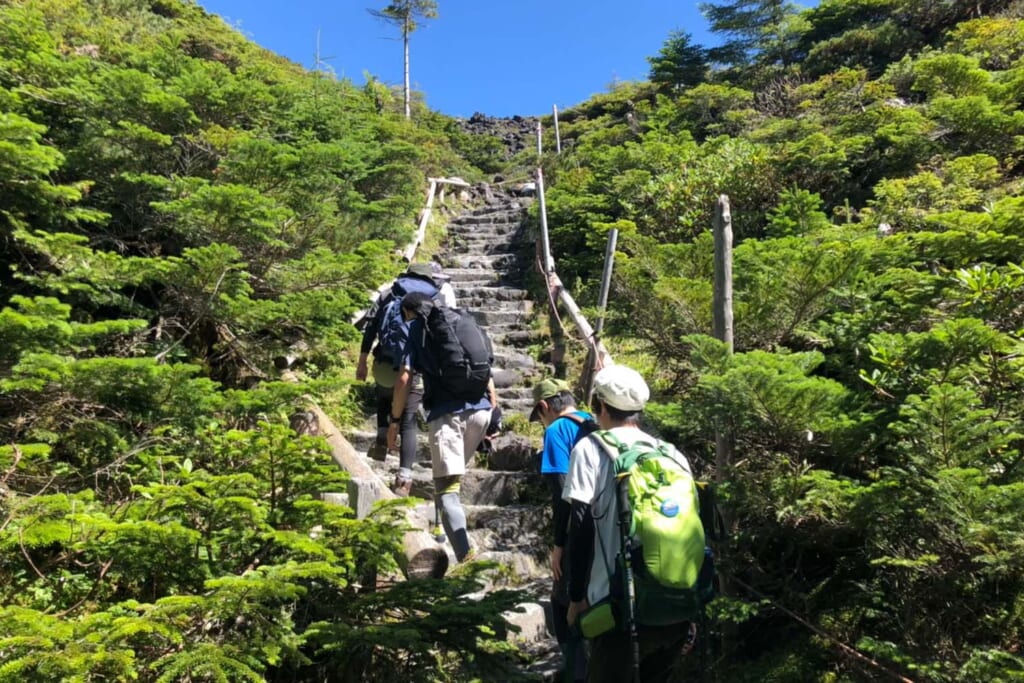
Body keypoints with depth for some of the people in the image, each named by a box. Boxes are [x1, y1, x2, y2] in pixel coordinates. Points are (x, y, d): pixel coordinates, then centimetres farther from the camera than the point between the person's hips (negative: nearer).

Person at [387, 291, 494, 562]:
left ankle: (466, 559, -16)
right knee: (452, 475, 24)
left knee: (446, 489, -5)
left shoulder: (417, 328, 11)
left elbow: (404, 379, 0)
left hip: (446, 413, -5)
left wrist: (395, 420, 7)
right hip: (479, 409, 5)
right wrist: (493, 413, 25)